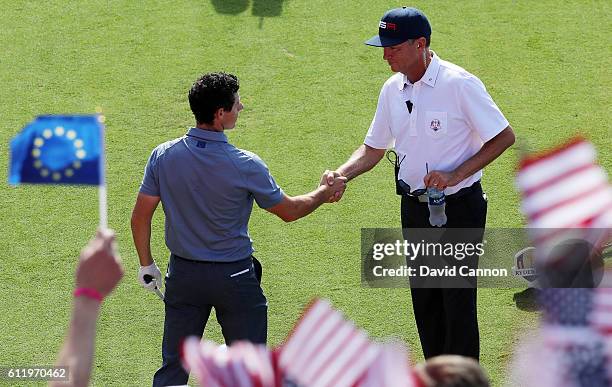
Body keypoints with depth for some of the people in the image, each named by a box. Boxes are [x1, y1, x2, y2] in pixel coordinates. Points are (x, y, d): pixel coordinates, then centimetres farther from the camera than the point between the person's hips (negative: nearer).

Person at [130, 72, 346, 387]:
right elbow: (289, 211, -5)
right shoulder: (245, 165, -18)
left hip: (184, 274, 4)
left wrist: (146, 264, 10)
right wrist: (325, 193, 14)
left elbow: (140, 215, -4)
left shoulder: (163, 156, -9)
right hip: (234, 278, -3)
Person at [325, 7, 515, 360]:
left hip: (459, 208, -7)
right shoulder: (393, 90, 3)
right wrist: (342, 174, -7)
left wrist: (455, 175, -21)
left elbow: (504, 137, -14)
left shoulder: (460, 85, -18)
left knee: (458, 301, -4)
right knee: (424, 301, 15)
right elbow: (374, 148, 13)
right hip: (415, 208, 7)